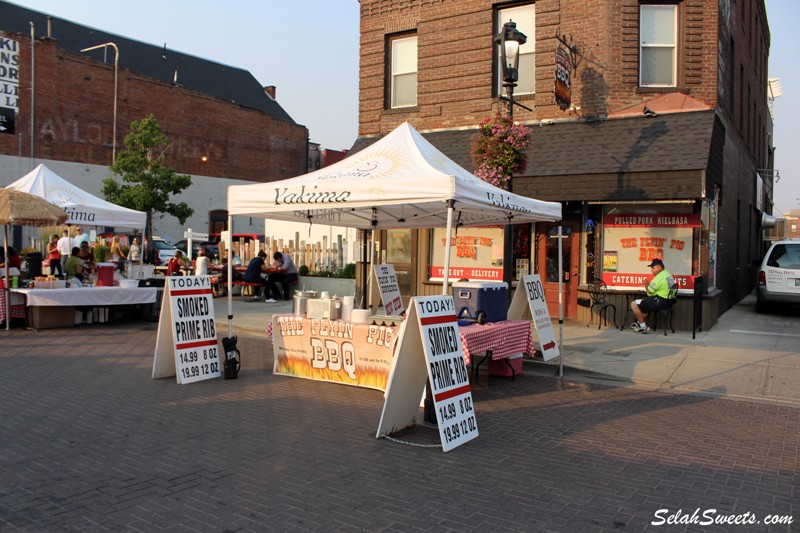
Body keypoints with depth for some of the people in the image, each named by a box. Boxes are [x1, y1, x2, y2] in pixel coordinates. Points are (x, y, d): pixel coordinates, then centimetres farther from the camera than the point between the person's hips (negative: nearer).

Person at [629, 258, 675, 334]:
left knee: (634, 304, -7)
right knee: (645, 304, 34)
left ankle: (643, 327, -3)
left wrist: (646, 285, 2)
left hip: (659, 301, -11)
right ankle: (640, 323, 39)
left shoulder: (659, 277, -18)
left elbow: (650, 291, -17)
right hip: (667, 301, 11)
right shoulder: (669, 275, 14)